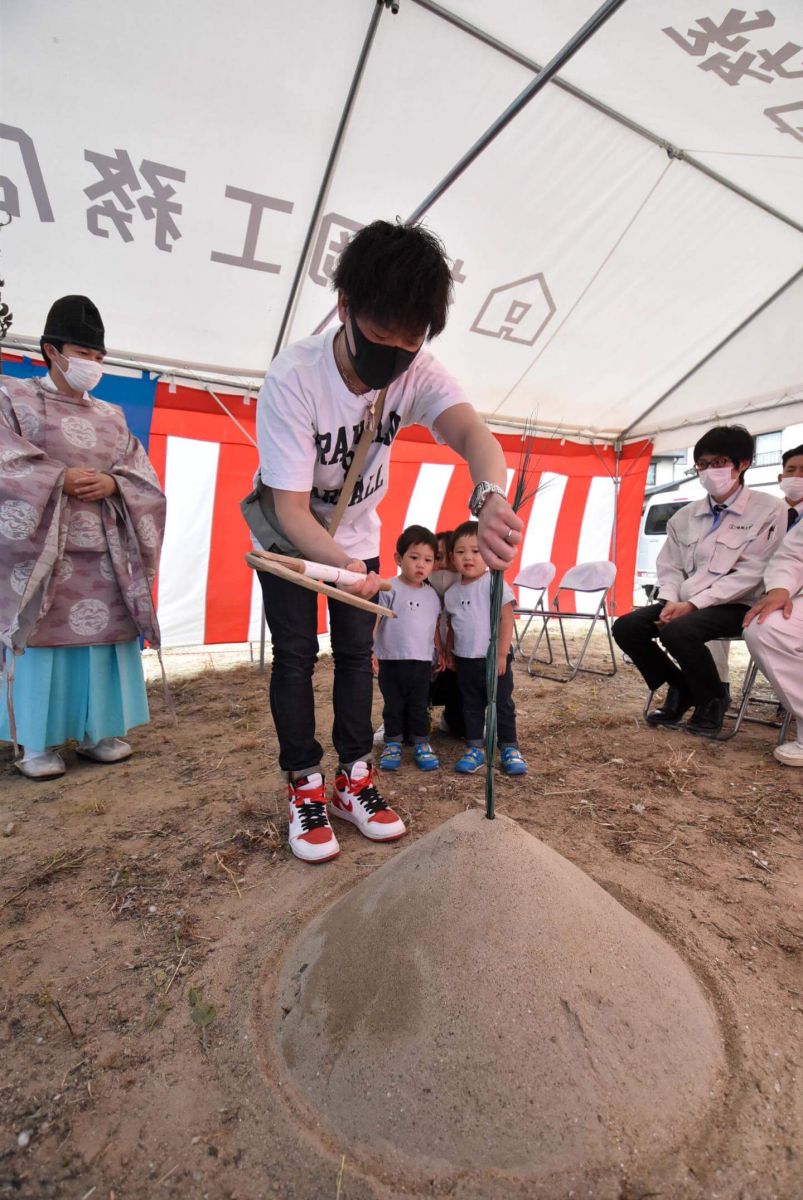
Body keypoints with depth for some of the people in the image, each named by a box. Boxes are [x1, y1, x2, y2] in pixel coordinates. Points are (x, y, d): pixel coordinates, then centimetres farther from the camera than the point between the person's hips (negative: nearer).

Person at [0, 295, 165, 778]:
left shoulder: (112, 417, 17)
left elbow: (144, 478, 10)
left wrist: (112, 484, -9)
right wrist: (61, 478, -14)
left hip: (103, 550, 4)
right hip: (43, 548, -3)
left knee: (103, 635, 3)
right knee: (42, 638, -3)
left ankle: (98, 731, 15)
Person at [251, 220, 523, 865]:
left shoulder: (416, 370, -21)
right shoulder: (292, 378, -31)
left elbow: (470, 431, -41)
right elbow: (291, 507, -34)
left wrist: (490, 496, -64)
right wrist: (342, 564, -52)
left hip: (357, 531, 3)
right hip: (288, 534, -3)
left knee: (357, 651, 3)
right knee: (295, 653, -6)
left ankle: (354, 779, 16)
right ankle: (305, 788, 9)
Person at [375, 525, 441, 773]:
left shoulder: (432, 595, 8)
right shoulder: (389, 589, -10)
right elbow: (373, 621, -12)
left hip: (423, 663, 4)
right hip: (392, 662, -4)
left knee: (420, 707, 13)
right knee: (393, 706, 10)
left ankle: (422, 744, 27)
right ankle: (392, 744, 26)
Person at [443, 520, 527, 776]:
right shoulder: (452, 592, 4)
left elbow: (506, 620, -13)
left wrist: (502, 654, -15)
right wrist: (449, 653, 13)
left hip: (493, 659, -5)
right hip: (465, 661, 5)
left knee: (502, 705, 6)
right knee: (471, 706, 13)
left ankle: (510, 750, 20)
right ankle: (475, 750, 24)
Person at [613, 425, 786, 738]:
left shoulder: (768, 510, -4)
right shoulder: (686, 515, 10)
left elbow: (750, 573, -12)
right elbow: (669, 566, 10)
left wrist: (693, 604, -19)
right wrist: (670, 601, -11)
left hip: (735, 606, -5)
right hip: (683, 603, 6)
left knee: (678, 631, -34)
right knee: (626, 627, -15)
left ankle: (713, 698, -3)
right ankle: (681, 689, 7)